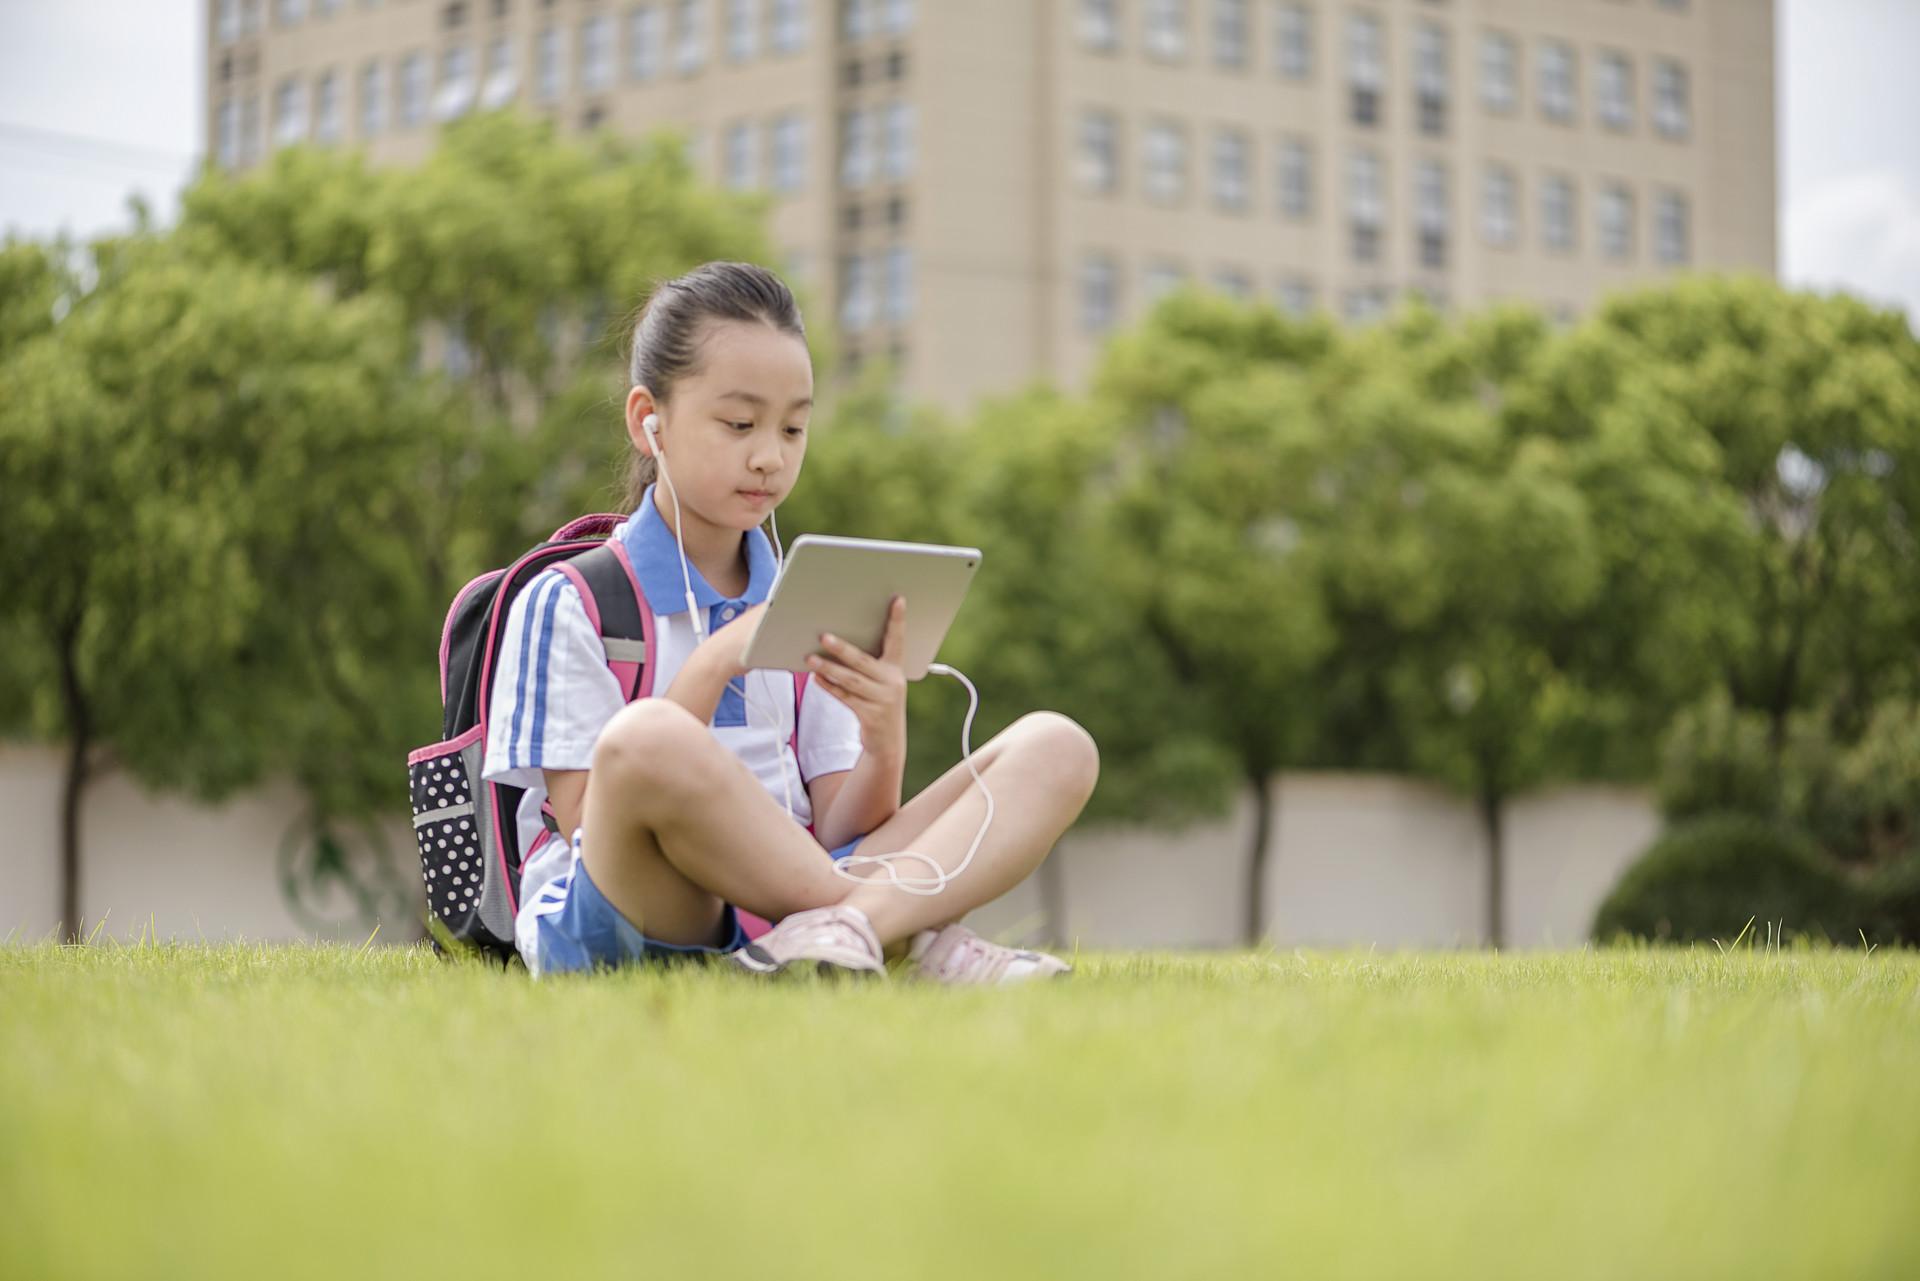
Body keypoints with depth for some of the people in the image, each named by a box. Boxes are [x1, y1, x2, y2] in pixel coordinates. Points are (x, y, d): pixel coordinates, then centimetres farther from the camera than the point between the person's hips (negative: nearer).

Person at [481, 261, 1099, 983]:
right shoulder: (565, 606, 4)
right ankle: (909, 935, -24)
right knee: (646, 739, -39)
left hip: (788, 903, 6)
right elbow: (592, 824, -7)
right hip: (628, 931, -6)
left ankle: (852, 925, -37)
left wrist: (883, 740, -10)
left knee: (1055, 747, -9)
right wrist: (718, 661, -14)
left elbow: (835, 834, 12)